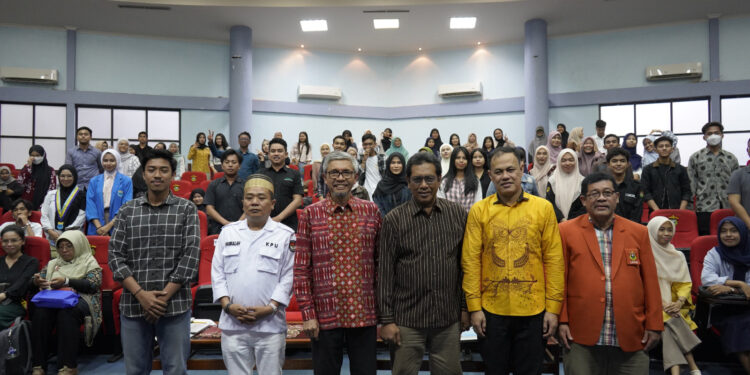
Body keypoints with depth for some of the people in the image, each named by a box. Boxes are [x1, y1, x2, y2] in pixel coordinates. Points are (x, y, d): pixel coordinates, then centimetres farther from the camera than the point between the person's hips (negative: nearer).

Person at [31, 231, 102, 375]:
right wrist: (37, 281, -3)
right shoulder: (52, 264, 29)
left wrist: (66, 281, -13)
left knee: (66, 311, -39)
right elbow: (40, 282, 23)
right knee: (40, 310, -33)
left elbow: (93, 284, -2)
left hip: (79, 299, -3)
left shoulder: (89, 262, 15)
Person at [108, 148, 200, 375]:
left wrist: (164, 296, -11)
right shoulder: (128, 211, 7)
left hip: (174, 305, -2)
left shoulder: (187, 209, 1)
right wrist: (141, 294, -10)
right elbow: (115, 255, 1)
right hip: (133, 305, 2)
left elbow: (191, 255, -6)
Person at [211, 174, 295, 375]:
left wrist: (270, 308, -11)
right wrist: (227, 305, -4)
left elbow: (288, 277, -2)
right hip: (232, 324, 2)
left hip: (270, 325, -2)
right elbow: (218, 273, 8)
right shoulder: (228, 232, 10)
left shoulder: (285, 235, 1)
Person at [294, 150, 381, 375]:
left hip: (364, 314, 1)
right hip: (325, 316, -1)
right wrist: (307, 314, -6)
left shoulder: (371, 211, 3)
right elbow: (301, 268, -2)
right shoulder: (311, 214, -1)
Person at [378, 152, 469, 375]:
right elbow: (385, 273, -3)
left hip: (449, 319, 2)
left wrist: (465, 307, 8)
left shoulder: (458, 215, 3)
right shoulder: (394, 220, -4)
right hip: (406, 320, -2)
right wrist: (386, 320, -5)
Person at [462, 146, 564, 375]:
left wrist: (553, 307, -4)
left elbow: (554, 260, -1)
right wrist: (474, 307, -5)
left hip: (532, 311, 0)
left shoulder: (543, 208, -1)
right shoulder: (479, 210, -1)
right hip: (491, 311, 0)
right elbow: (471, 261, -2)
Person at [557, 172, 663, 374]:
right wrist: (561, 321, -5)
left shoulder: (638, 233, 9)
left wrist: (654, 326, 5)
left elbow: (650, 282, 8)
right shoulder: (566, 231, 2)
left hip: (631, 340, 2)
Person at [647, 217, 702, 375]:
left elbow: (685, 283, 9)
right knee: (671, 322, -32)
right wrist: (662, 303, -18)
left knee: (668, 326, -30)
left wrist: (679, 302, -12)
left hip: (674, 304, 3)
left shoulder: (678, 256, 15)